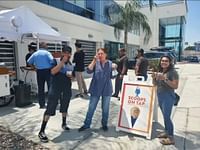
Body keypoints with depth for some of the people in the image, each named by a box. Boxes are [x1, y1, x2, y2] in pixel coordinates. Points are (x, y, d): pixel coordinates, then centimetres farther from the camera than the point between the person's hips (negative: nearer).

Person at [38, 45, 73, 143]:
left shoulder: (71, 64, 10)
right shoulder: (56, 61, -5)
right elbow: (53, 72, -22)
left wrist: (71, 76, -4)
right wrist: (63, 61, -23)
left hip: (67, 89, 5)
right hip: (55, 89, -5)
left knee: (64, 108, 18)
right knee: (49, 109, -5)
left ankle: (64, 124, 40)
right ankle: (41, 132, 3)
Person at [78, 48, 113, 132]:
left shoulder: (110, 63, 1)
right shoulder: (95, 63, -2)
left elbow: (112, 75, 10)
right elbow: (89, 71, -19)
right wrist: (94, 60, -19)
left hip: (106, 89, 1)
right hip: (96, 89, 0)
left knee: (105, 108, 13)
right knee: (91, 108, 7)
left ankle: (104, 124, 32)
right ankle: (86, 124, 23)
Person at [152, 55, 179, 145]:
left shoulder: (173, 72, -11)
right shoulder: (159, 71, 9)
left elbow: (175, 86, -16)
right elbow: (155, 84, 16)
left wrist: (165, 79, -25)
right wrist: (154, 78, -4)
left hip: (168, 97, -6)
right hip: (160, 96, 7)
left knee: (167, 117, -5)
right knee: (165, 116, 14)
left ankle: (171, 138, 6)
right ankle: (167, 132, 27)